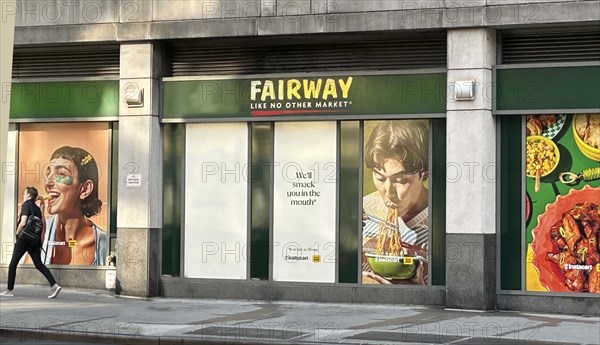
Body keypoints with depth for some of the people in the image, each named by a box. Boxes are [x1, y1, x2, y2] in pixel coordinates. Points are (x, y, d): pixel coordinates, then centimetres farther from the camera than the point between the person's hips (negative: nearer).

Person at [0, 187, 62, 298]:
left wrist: (17, 232, -4)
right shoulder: (37, 208, 15)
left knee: (13, 264, 7)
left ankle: (9, 290, 11)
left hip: (24, 239, -7)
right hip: (35, 240, 7)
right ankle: (54, 285, -12)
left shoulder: (26, 205, -8)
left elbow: (23, 223, -19)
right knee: (39, 264, 4)